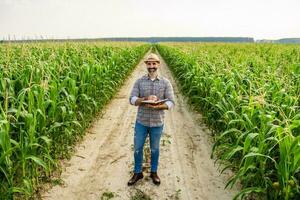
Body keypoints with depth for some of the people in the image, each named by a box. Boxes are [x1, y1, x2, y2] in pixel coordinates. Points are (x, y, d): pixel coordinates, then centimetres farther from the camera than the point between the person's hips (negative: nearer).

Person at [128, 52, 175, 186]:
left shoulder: (165, 82, -5)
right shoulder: (139, 81, -2)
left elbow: (171, 103, -9)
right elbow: (132, 100, -9)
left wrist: (158, 106, -27)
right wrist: (146, 99, -27)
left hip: (157, 122, -1)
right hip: (141, 121, 1)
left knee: (154, 149, 16)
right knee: (137, 148, 10)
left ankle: (154, 172, 36)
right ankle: (137, 173, 31)